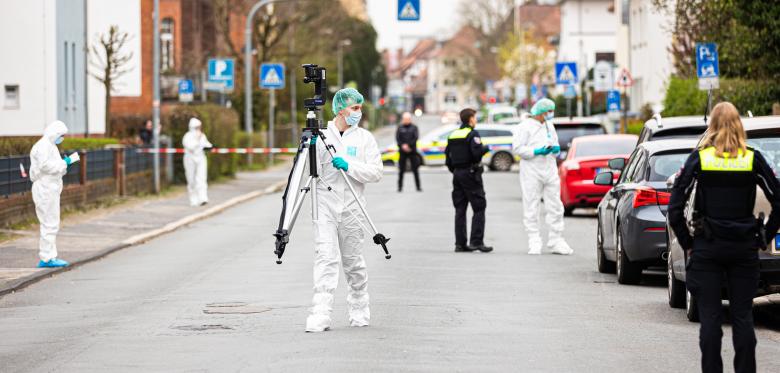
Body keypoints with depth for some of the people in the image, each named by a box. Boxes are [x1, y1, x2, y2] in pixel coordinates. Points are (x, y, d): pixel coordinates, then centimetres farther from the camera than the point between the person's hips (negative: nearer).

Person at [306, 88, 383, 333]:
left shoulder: (364, 138, 5)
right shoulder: (321, 136, 5)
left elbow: (376, 172, -3)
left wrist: (349, 166, -16)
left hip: (351, 207, 1)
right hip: (325, 205, -1)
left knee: (353, 262, 9)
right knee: (326, 259, -11)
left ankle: (359, 312, 25)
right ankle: (321, 315, -16)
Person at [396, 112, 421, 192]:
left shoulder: (414, 128, 7)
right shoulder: (400, 128, 8)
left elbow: (416, 137, -4)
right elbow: (397, 138, 1)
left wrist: (408, 145, -14)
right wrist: (402, 146, -15)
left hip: (412, 152, -1)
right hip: (402, 152, 1)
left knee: (415, 170, -2)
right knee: (401, 170, 0)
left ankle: (418, 186, 2)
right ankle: (400, 186, 6)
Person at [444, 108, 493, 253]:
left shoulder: (453, 135, 12)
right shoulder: (472, 134, -10)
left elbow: (447, 156, 12)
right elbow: (477, 153, -23)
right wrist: (486, 148, -4)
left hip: (457, 174, 7)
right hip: (471, 174, -7)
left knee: (460, 209, 9)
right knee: (479, 208, -2)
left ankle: (460, 243, 7)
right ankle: (477, 241, -10)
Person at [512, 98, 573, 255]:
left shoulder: (549, 126, 17)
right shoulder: (525, 126, -5)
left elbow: (556, 144, 25)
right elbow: (517, 148, -11)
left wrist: (556, 148, 0)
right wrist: (537, 152, -19)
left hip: (550, 170, 6)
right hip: (532, 170, -6)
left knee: (555, 207, 4)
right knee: (531, 208, -3)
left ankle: (556, 242, 8)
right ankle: (534, 243, 0)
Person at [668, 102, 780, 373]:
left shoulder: (699, 158, -3)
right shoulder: (753, 159, -1)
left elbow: (675, 208, -5)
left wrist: (687, 243, 4)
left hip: (707, 248, -1)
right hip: (745, 248, 1)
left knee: (710, 317, 3)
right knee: (743, 315, 7)